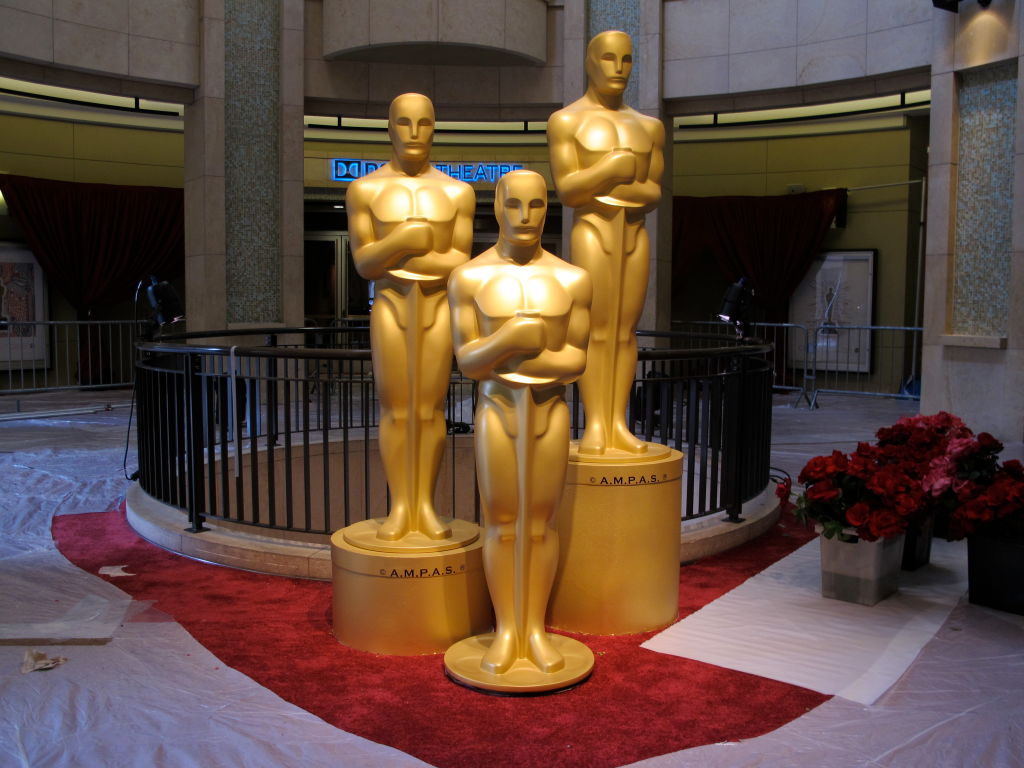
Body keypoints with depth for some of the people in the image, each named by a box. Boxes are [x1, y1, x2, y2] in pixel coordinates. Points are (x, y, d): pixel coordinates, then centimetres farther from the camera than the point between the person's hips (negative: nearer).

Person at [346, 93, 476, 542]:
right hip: (389, 308, 0)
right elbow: (364, 264, -4)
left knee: (429, 410, 2)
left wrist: (389, 256, -10)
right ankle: (399, 509, 9)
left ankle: (426, 506, 11)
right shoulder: (364, 190, 2)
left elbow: (459, 264, -2)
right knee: (395, 411, 0)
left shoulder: (457, 192, 3)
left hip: (437, 308, 1)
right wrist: (403, 241, -22)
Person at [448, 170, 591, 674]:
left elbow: (576, 360, -2)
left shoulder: (572, 279, -1)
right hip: (496, 413, -1)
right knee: (500, 526, 6)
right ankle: (505, 633, 21)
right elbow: (467, 362, -8)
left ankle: (536, 631, 22)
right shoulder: (468, 278, -4)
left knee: (540, 525, 8)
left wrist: (520, 361, -16)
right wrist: (512, 338, -26)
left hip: (549, 414, 1)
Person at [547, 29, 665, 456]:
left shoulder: (648, 127, 15)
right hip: (591, 234, -4)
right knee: (596, 331, -8)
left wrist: (616, 190, -10)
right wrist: (612, 170, -19)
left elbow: (654, 193, 8)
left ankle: (618, 425, 6)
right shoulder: (565, 121, 1)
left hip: (634, 236, 5)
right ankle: (594, 427, -2)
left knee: (625, 331, 3)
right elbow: (566, 190, -7)